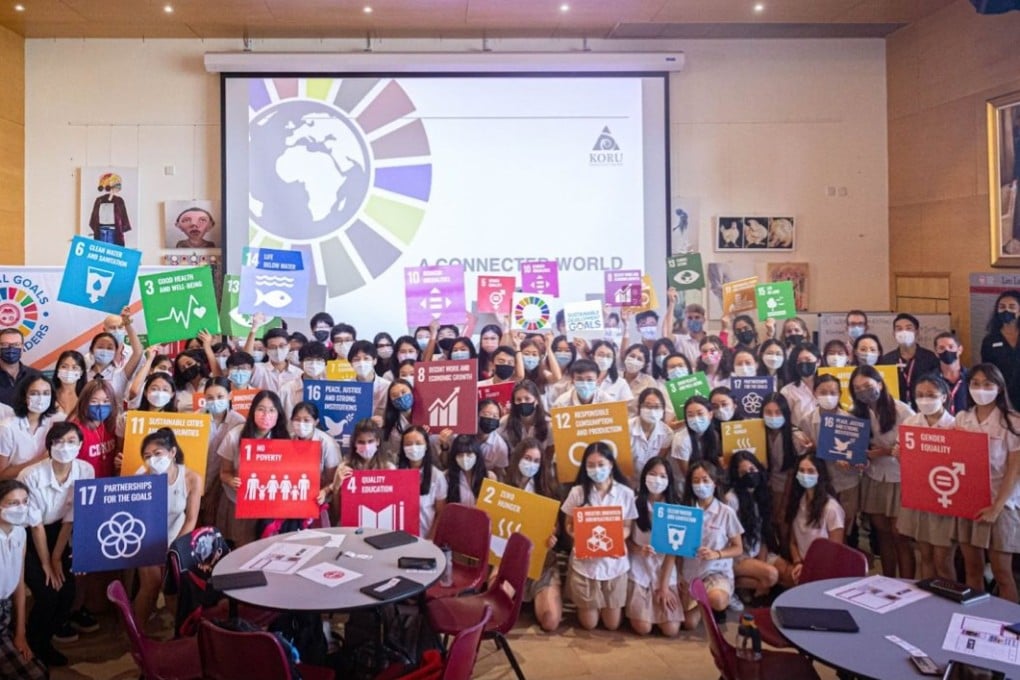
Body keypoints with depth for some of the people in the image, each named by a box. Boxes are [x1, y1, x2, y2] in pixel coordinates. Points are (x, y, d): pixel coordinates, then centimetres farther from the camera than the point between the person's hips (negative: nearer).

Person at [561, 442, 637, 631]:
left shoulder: (626, 493, -7)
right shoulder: (578, 492, -7)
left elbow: (627, 528, 2)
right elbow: (569, 525, 2)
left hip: (614, 562, 1)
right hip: (584, 562, 0)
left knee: (612, 624, 11)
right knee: (589, 624, 10)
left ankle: (609, 608, 43)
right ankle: (581, 606, 41)